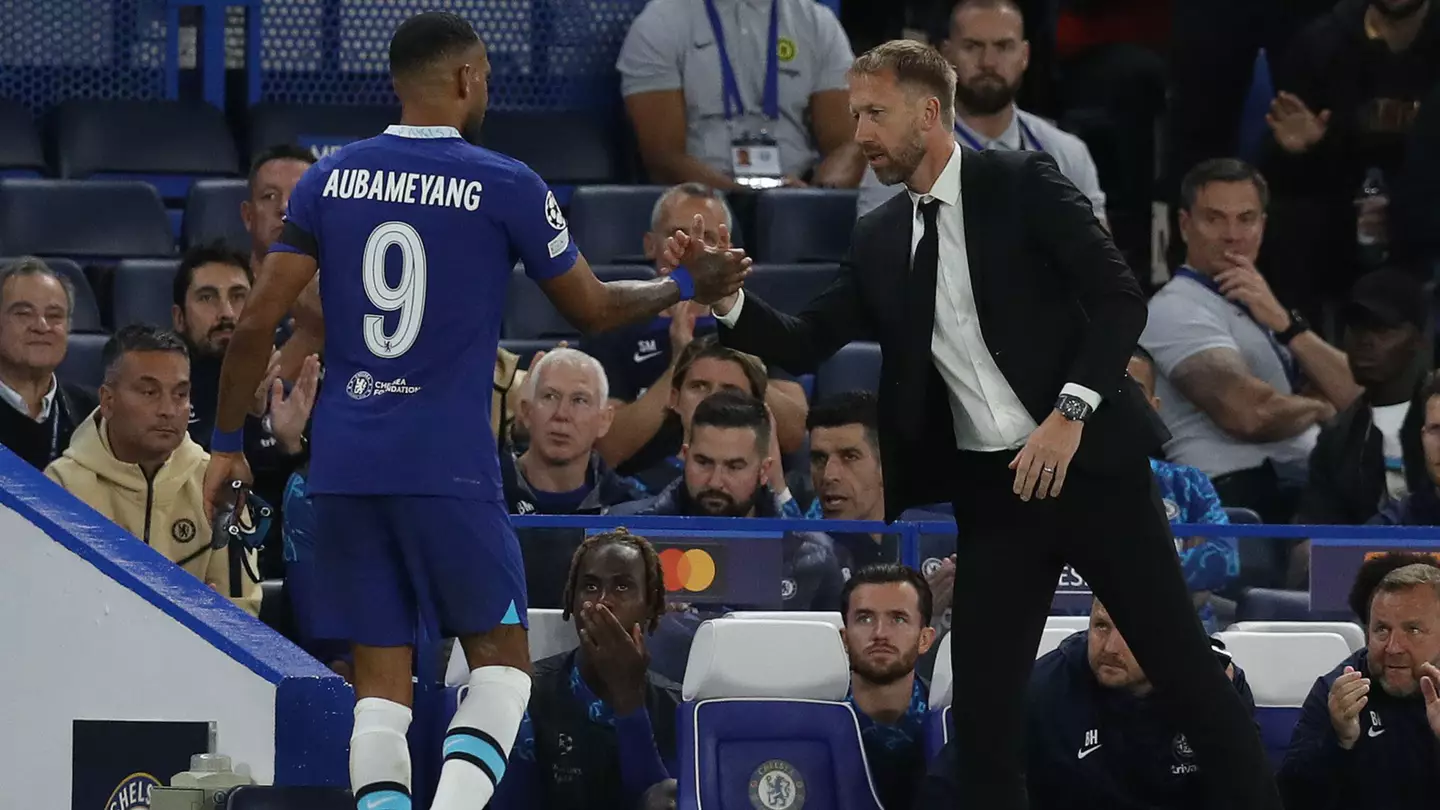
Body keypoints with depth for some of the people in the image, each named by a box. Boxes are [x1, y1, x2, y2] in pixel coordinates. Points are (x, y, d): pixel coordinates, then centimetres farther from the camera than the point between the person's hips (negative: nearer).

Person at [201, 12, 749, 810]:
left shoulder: (330, 177, 5)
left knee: (379, 683, 8)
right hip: (448, 466, -3)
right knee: (502, 658, 9)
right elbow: (593, 308, 8)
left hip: (343, 466, 3)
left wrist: (226, 443, 12)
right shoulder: (504, 185, -4)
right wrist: (688, 286, 25)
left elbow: (257, 322, 2)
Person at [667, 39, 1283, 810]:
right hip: (991, 488, 5)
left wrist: (1069, 413, -19)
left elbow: (1120, 300, -11)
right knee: (981, 703, 2)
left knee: (1183, 666, 0)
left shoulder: (1022, 183, -6)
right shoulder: (878, 240, 10)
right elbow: (804, 345, 10)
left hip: (1087, 460, -5)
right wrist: (722, 291, -6)